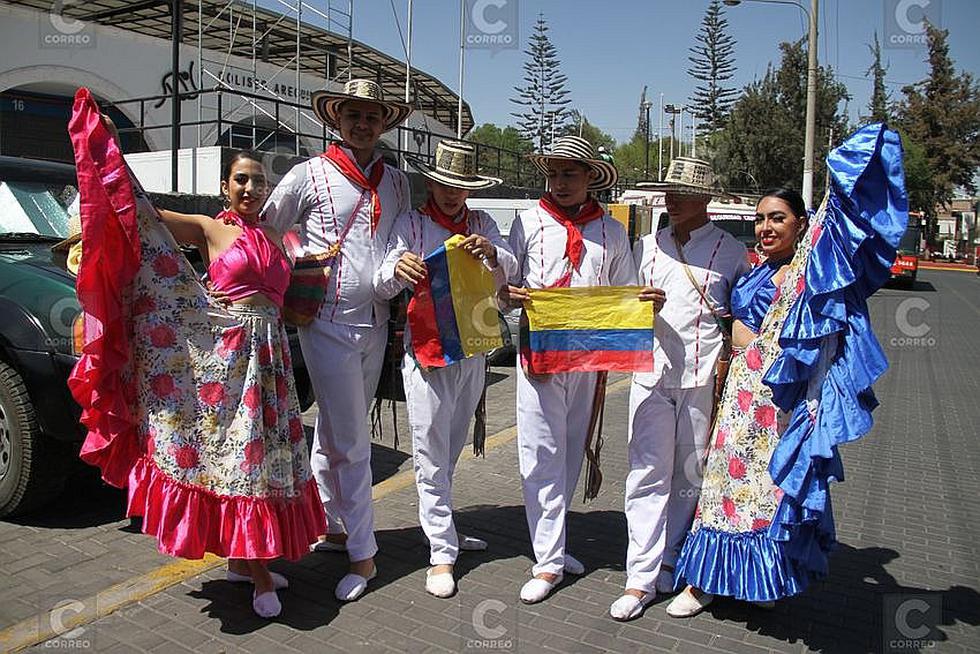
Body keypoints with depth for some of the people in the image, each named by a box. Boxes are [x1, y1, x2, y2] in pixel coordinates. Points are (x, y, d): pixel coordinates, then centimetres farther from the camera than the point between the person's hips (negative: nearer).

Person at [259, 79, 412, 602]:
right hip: (329, 325, -5)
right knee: (351, 441, -3)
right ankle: (362, 552, 8)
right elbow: (264, 232, 4)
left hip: (376, 324, 5)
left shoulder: (397, 182, 12)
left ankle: (330, 526, 30)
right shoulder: (310, 175, -2)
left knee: (334, 433, 17)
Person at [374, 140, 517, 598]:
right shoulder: (410, 224, 0)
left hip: (473, 350, 4)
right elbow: (383, 286, -7)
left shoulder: (482, 224, 9)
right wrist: (397, 269, -30)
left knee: (452, 445, 17)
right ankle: (442, 552, 4)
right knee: (430, 451, -2)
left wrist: (491, 253, -25)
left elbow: (509, 271, -3)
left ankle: (440, 523, 34)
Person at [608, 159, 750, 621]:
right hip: (651, 371, 2)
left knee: (690, 477, 8)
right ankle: (641, 577, 7)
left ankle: (667, 565, 24)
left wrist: (729, 359, -4)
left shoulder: (730, 251, 6)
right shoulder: (647, 246, 14)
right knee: (647, 475, 0)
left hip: (703, 376, -1)